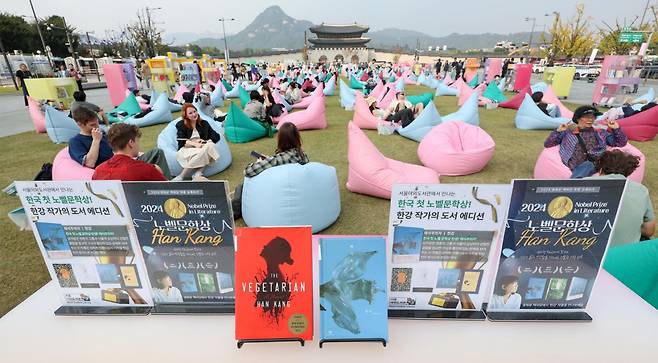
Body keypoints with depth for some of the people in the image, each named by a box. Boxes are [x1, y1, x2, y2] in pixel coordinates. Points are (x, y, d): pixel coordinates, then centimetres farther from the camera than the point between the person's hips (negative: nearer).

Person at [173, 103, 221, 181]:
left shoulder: (204, 123, 15)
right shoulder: (180, 125, 9)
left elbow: (216, 136, 6)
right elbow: (181, 141, -3)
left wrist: (205, 142, -12)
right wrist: (194, 143, -21)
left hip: (202, 148, 3)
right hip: (187, 149, -3)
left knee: (210, 146, -31)